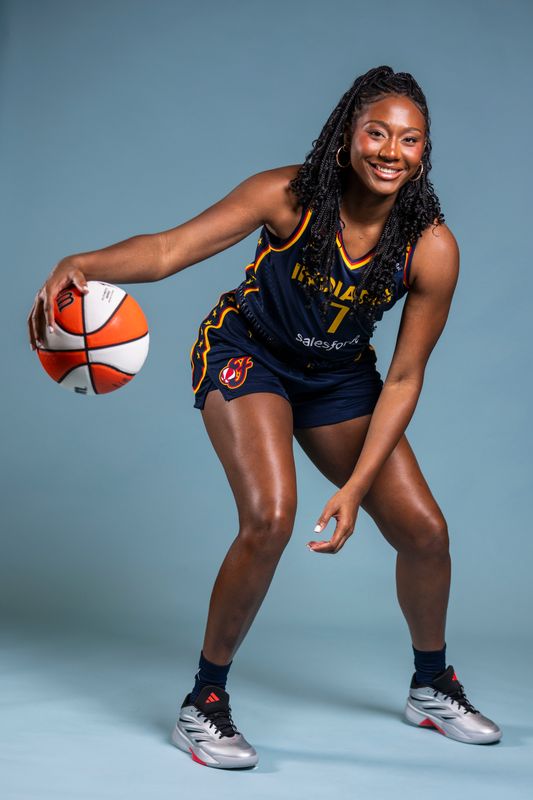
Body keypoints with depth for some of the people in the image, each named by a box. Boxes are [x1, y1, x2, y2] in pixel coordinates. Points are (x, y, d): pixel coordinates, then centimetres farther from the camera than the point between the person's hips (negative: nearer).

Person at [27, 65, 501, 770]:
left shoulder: (432, 248, -20)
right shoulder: (288, 196, -26)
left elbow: (404, 378, -16)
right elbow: (172, 247, -31)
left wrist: (356, 487, -22)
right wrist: (84, 264, -51)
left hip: (339, 376, 4)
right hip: (247, 354, -3)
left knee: (424, 529, 0)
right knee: (270, 518, -26)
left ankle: (432, 687, 29)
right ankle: (203, 704, -6)